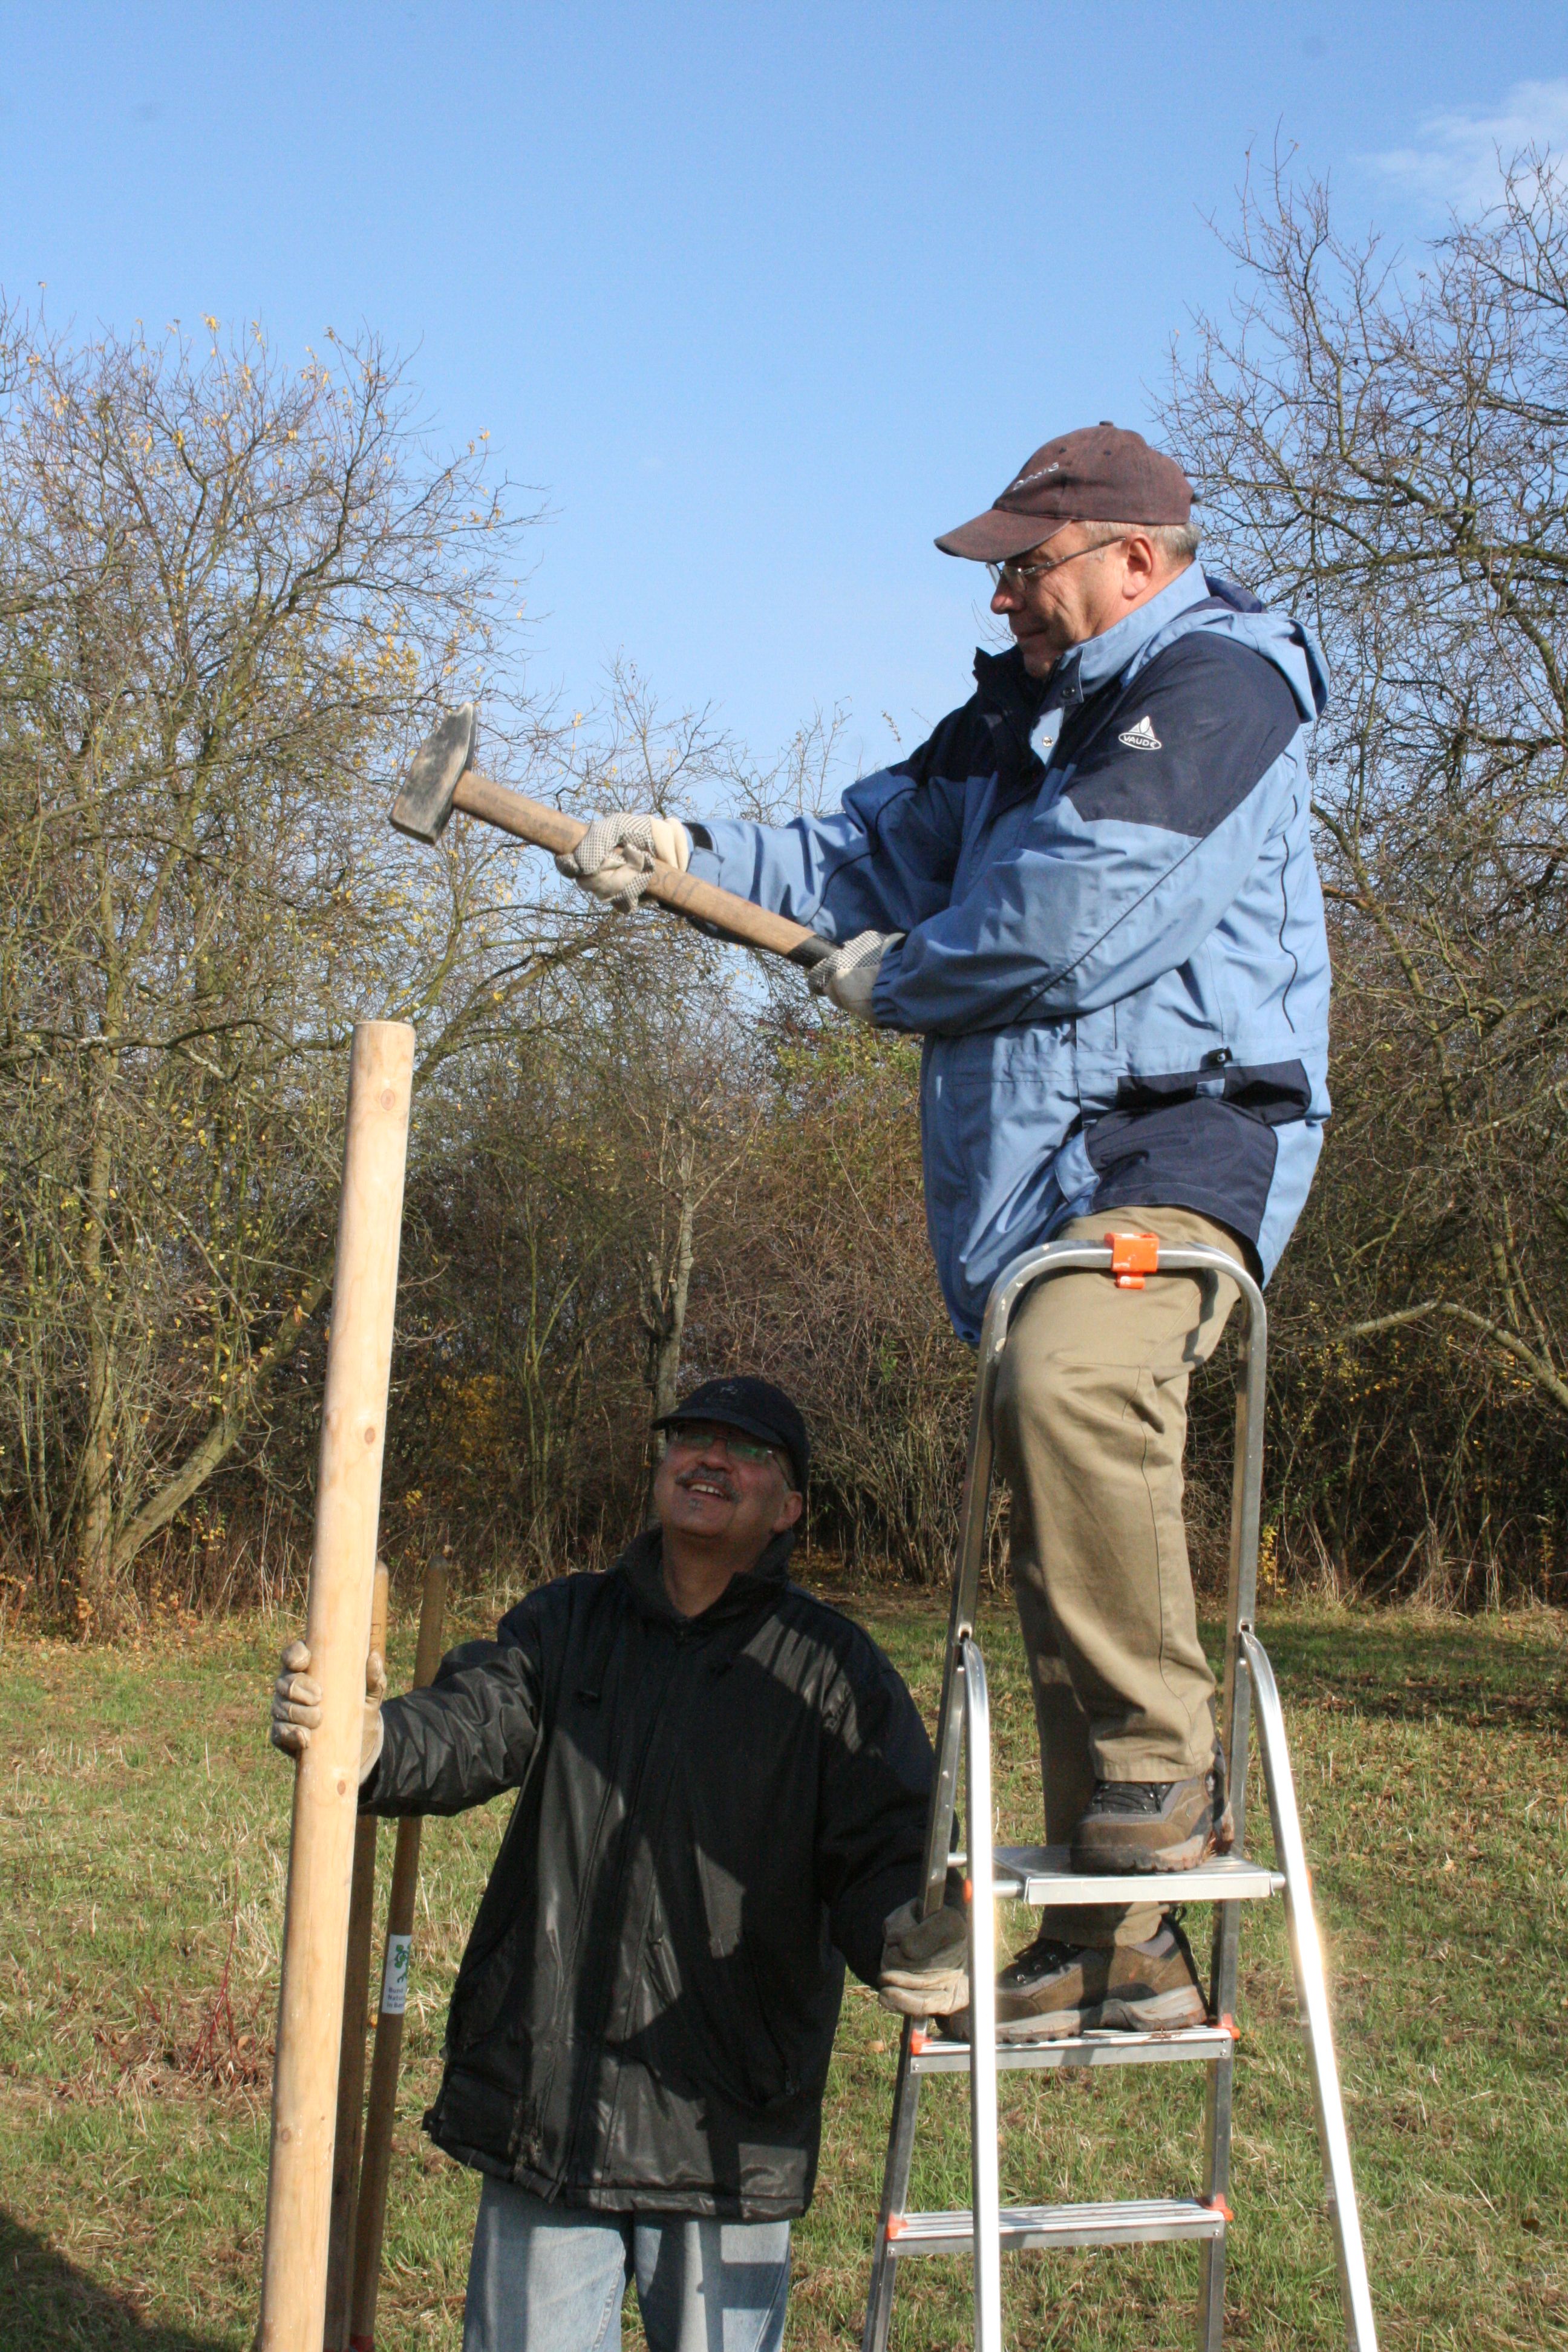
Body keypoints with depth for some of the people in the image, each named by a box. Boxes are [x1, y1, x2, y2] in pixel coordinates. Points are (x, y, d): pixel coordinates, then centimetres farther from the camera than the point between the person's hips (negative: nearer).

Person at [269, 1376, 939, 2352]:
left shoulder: (833, 1666, 2)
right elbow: (472, 1729, -7)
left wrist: (909, 1942, -29)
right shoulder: (564, 1624, 9)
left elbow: (885, 1852, -5)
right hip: (541, 2113, 2)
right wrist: (369, 1741, -30)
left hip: (728, 2128, -2)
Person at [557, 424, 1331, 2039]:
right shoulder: (1020, 715, 23)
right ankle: (1113, 1944, 18)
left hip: (1178, 1139, -9)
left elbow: (1071, 915, -16)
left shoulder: (1211, 686, -7)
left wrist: (897, 981, 0)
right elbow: (873, 858, 24)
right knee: (1057, 1563, 9)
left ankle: (1163, 1761, -24)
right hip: (1033, 1178, 9)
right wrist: (689, 858, 9)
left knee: (1068, 1376, -38)